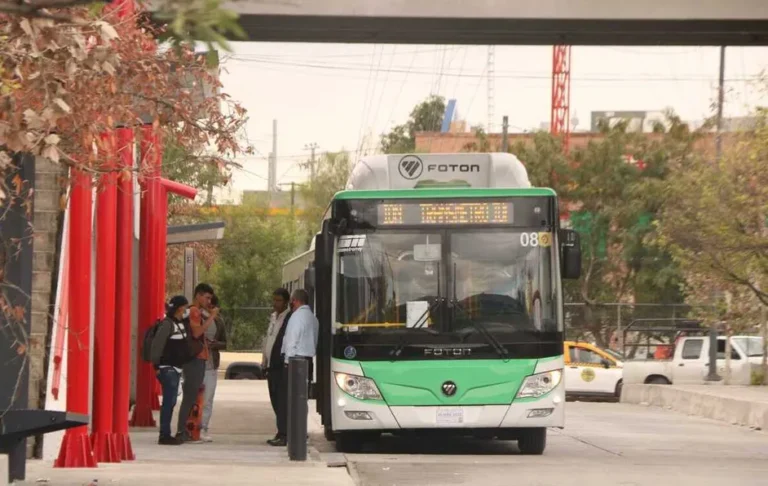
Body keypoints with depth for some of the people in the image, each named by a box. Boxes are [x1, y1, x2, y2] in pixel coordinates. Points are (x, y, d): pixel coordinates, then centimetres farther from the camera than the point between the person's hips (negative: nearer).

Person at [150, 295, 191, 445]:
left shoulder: (181, 323, 14)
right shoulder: (167, 323, -14)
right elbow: (157, 344, -17)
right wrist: (156, 365, -16)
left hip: (176, 368, 9)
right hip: (167, 368, -9)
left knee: (171, 401, 11)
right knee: (169, 401, -9)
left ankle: (166, 434, 16)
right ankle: (164, 435, -8)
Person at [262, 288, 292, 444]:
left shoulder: (289, 318, -11)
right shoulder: (273, 317, 17)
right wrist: (265, 362, 18)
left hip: (281, 366, -9)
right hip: (271, 365, 9)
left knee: (281, 400, -9)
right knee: (275, 400, 11)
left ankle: (283, 433, -7)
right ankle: (281, 432, 17)